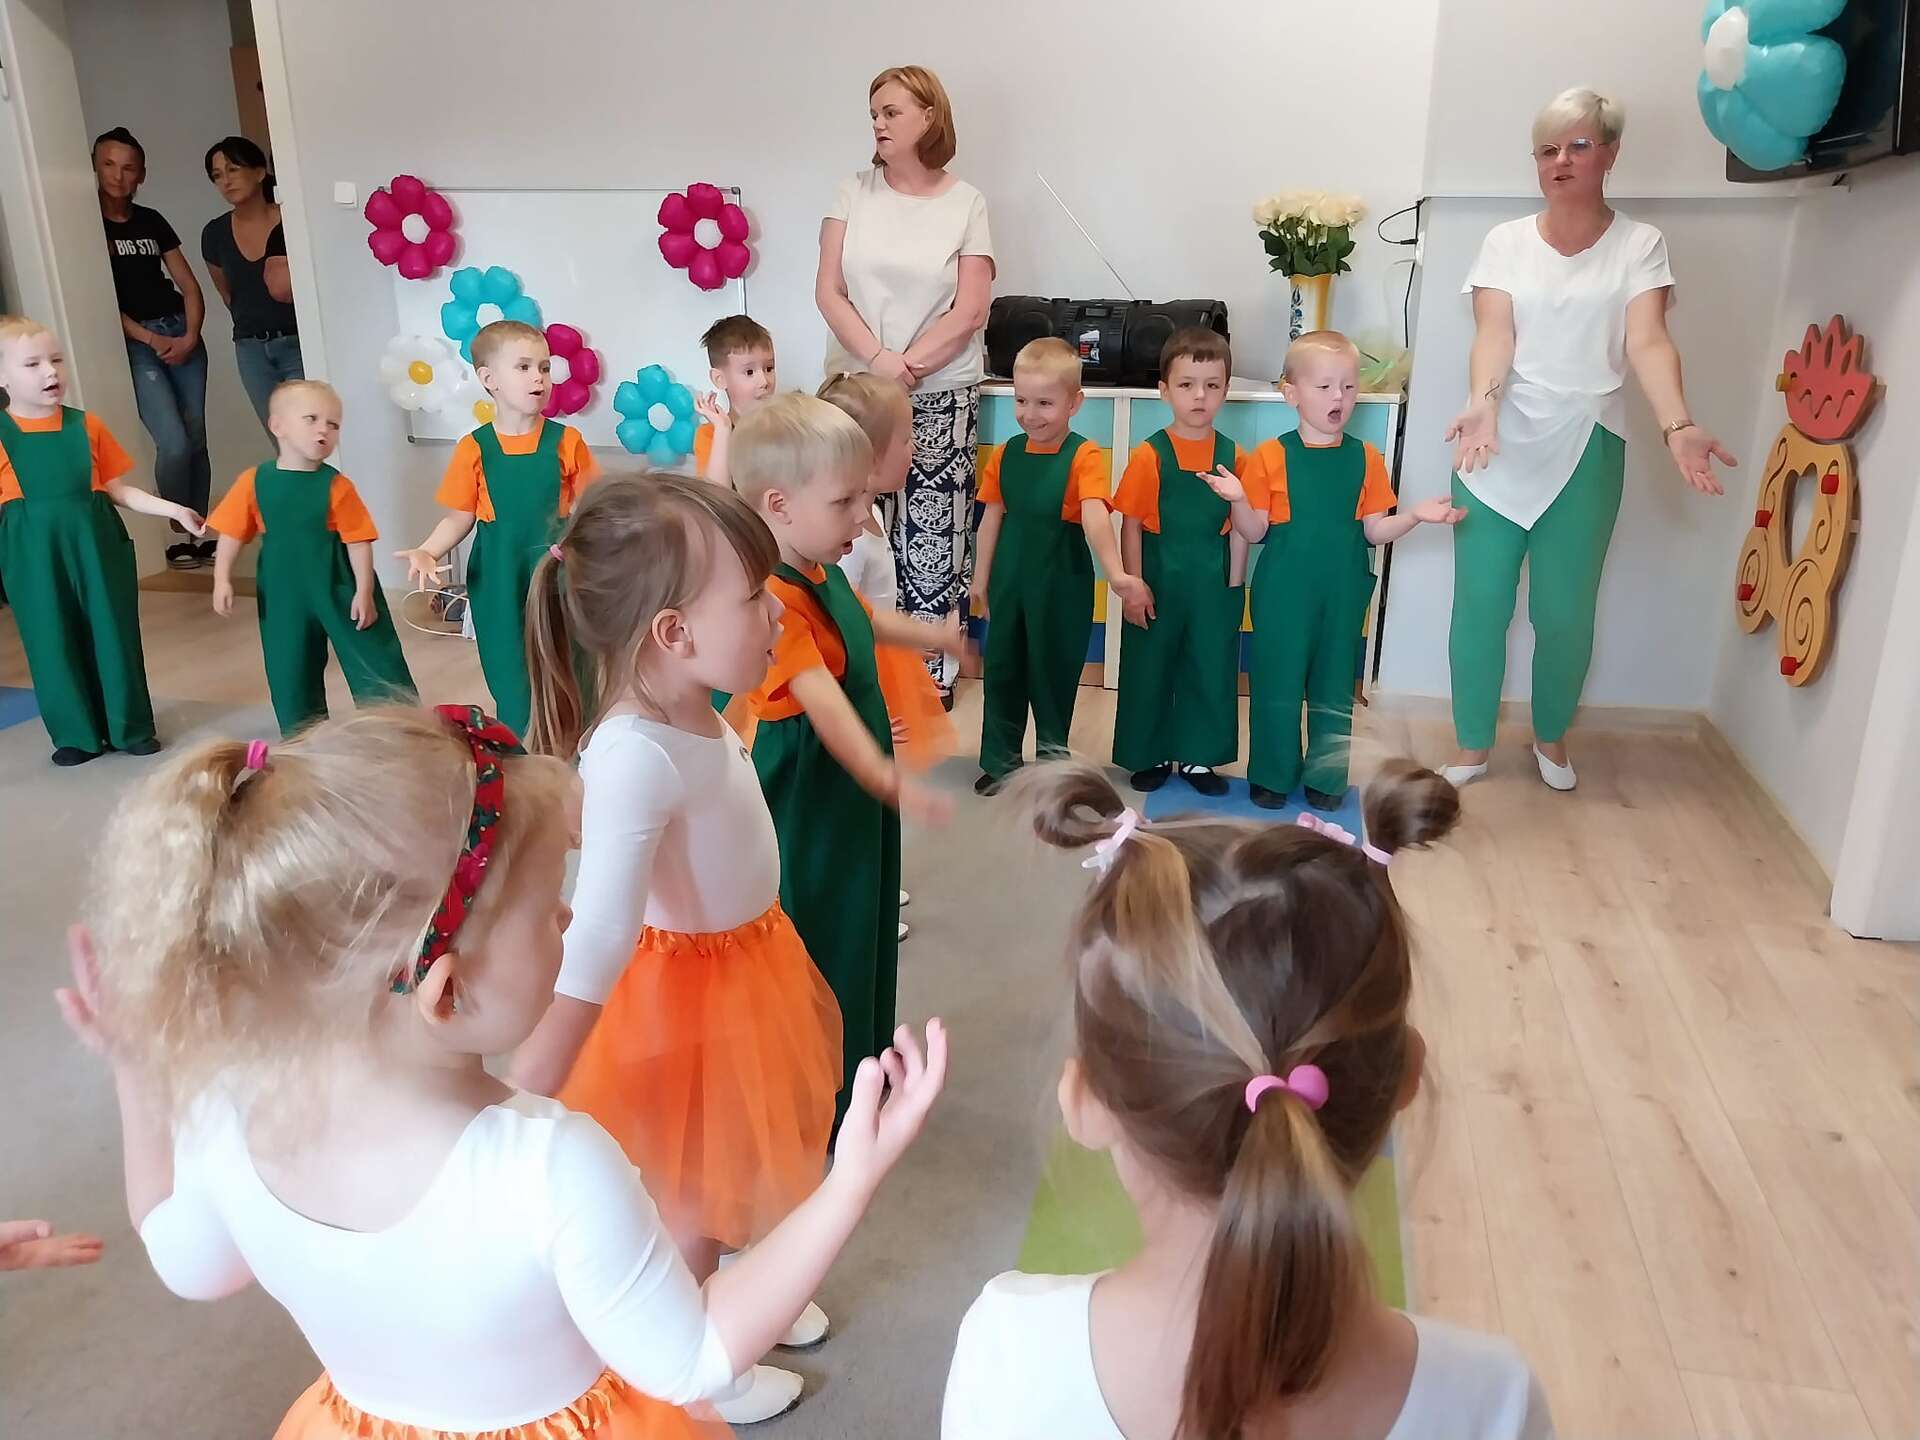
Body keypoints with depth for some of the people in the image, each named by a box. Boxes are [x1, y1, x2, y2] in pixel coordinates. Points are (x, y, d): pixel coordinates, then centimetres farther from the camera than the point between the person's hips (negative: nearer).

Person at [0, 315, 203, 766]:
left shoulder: (86, 426, 3)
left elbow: (118, 490, 8)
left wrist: (174, 510, 0)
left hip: (95, 544, 2)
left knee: (114, 633, 8)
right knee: (54, 641, 7)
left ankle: (131, 728, 21)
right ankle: (76, 734, 21)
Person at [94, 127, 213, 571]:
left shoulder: (152, 221, 12)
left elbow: (190, 287, 11)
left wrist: (189, 336, -4)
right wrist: (152, 339, -11)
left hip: (181, 336, 4)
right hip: (133, 344, -4)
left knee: (196, 440, 2)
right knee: (173, 443, -13)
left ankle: (201, 532, 12)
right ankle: (180, 534, 3)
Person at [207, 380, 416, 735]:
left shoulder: (336, 486, -11)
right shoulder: (254, 482, -6)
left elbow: (358, 542, -10)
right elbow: (232, 533, 0)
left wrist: (364, 591, -12)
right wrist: (222, 580, -5)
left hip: (340, 590, -2)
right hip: (284, 595, 2)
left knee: (374, 659, 1)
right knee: (290, 672, 12)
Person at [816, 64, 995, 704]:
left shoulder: (966, 203, 2)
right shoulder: (854, 192, 6)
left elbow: (970, 312, -4)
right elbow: (828, 291, -1)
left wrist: (907, 368, -13)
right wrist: (880, 360, -15)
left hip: (942, 394, -1)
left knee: (933, 532, 0)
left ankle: (931, 673, 10)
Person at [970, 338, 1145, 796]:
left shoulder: (1085, 456, -14)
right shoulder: (1004, 455, 0)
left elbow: (1095, 516, -27)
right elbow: (992, 519, 7)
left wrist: (1116, 573, -41)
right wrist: (980, 578, 10)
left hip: (1063, 583, -4)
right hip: (1010, 579, 4)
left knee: (1055, 671, 9)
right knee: (1003, 668, 11)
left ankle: (1053, 759, 26)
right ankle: (999, 762, 25)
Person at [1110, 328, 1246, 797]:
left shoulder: (1233, 457, 1)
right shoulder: (1149, 455, -9)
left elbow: (1240, 526, 7)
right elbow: (1131, 525, -7)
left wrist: (1234, 581, 1)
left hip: (1213, 582, 3)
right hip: (1159, 581, -3)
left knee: (1210, 669, 10)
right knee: (1150, 668, 9)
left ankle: (1198, 756, 26)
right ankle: (1149, 755, 25)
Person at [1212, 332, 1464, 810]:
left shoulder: (1366, 458, 3)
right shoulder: (1270, 456, -5)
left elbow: (1373, 531, 4)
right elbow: (1255, 532, -4)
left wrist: (1415, 515, -12)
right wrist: (1238, 499, -23)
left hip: (1343, 592, 2)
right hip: (1283, 592, -2)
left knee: (1334, 686, 10)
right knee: (1277, 683, 4)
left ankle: (1326, 777, 23)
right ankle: (1271, 776, 19)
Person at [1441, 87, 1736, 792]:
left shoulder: (1640, 244, 2)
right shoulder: (1506, 241, 4)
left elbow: (1648, 343, -11)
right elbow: (1494, 334, -10)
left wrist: (1678, 426, -28)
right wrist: (1482, 404, -30)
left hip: (1587, 446, 0)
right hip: (1499, 440, 0)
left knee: (1565, 611, 4)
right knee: (1480, 601, -1)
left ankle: (1551, 736, 29)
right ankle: (1473, 746, 17)